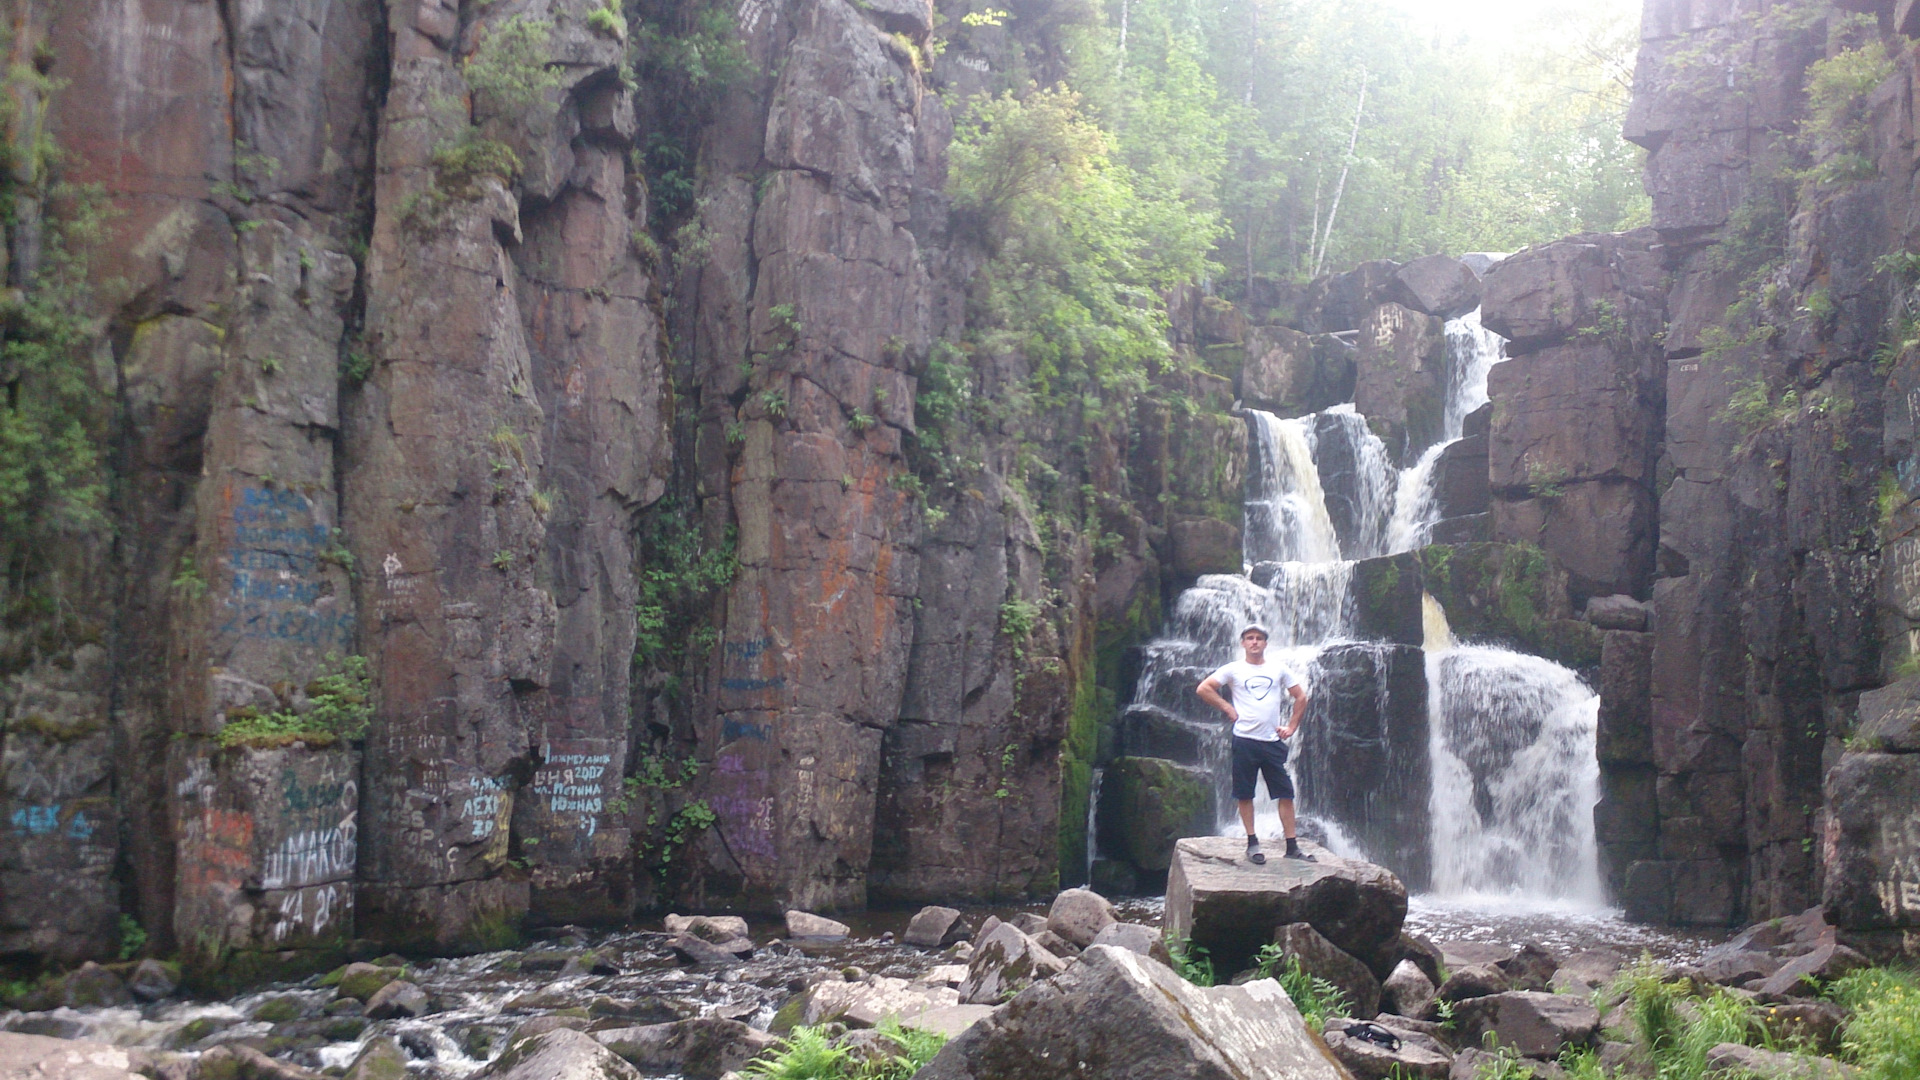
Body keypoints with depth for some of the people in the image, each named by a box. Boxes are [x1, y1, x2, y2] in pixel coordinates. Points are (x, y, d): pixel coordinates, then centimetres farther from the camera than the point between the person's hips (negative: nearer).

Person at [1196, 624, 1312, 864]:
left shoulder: (1278, 668, 9)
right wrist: (1228, 708, -3)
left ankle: (1292, 845, 5)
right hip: (1245, 740, -2)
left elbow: (1301, 696, 14)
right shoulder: (1233, 669, 3)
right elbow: (1204, 688, 0)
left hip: (1273, 741, 2)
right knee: (1245, 795, 3)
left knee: (1285, 794, 0)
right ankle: (1252, 843, 13)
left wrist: (1292, 727, 7)